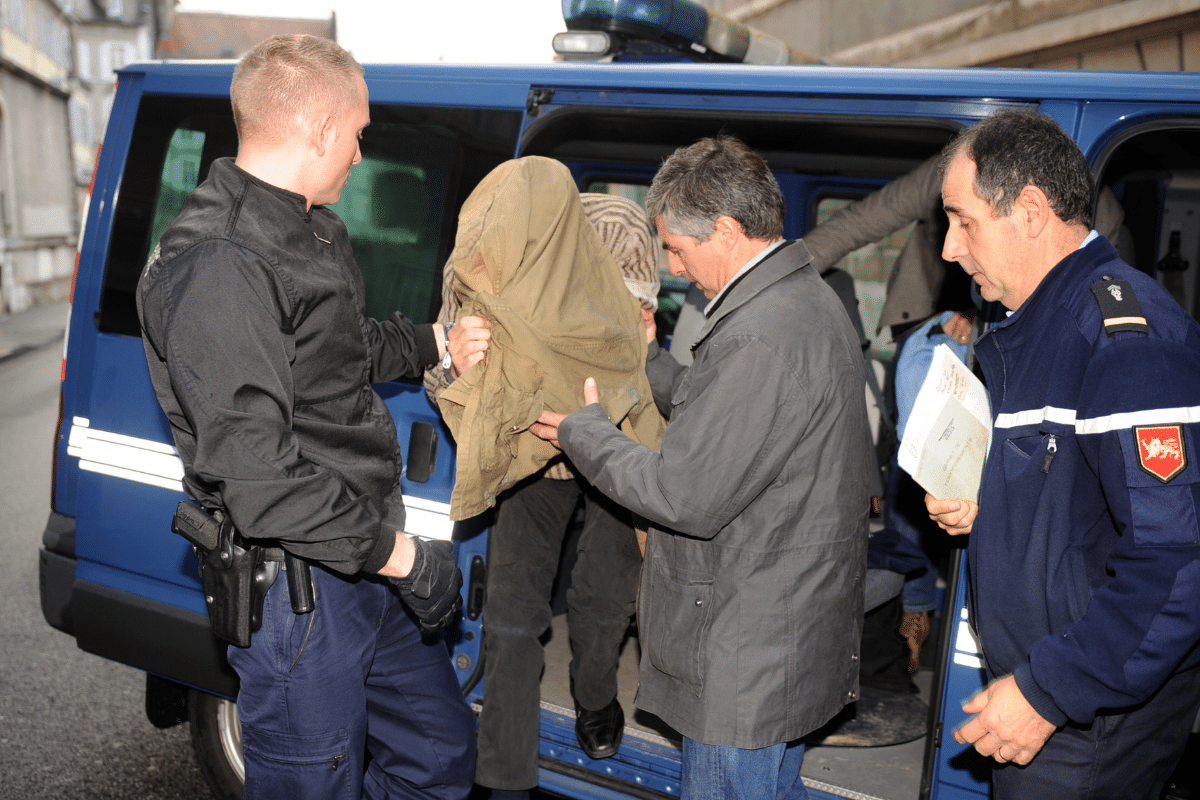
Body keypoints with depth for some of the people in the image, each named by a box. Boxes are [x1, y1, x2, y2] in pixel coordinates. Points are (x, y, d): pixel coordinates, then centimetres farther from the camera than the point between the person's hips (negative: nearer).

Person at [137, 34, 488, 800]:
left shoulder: (311, 232, 10)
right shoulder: (217, 268, -23)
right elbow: (256, 478, -28)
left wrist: (432, 342, 25)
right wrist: (401, 555, -22)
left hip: (368, 561, 10)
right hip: (300, 586, -10)